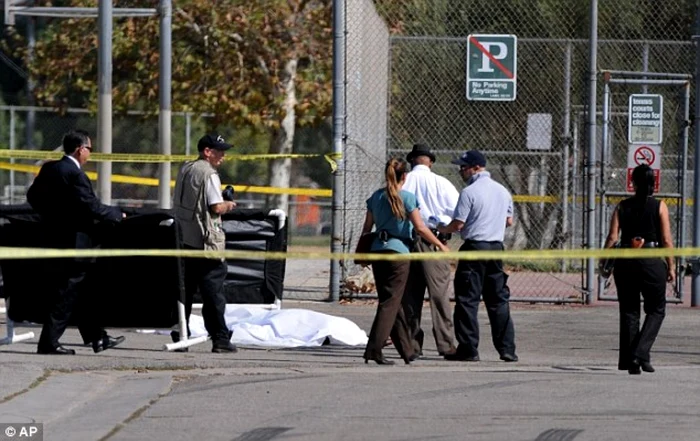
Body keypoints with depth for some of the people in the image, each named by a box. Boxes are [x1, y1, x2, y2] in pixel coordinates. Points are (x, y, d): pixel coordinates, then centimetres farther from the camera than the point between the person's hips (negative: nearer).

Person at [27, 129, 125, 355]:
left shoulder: (48, 168, 6)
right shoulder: (75, 174, -19)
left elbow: (33, 196, 14)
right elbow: (92, 207, -20)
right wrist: (117, 214, -5)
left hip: (54, 238, 9)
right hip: (74, 242, -9)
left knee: (82, 293, 16)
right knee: (67, 294, -3)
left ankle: (97, 337, 23)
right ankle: (48, 342, -2)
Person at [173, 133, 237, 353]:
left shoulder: (185, 170, 12)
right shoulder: (208, 174, -14)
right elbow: (216, 207, -19)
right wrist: (228, 205, 2)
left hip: (184, 237, 8)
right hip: (205, 240, -8)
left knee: (184, 288, 13)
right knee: (213, 289, -5)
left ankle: (179, 335, 14)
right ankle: (220, 338, -5)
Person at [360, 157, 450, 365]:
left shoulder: (375, 197, 8)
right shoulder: (406, 198, -8)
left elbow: (367, 228, 13)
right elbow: (420, 228, -9)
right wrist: (441, 245, 1)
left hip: (377, 251, 6)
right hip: (398, 251, -6)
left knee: (392, 301, 13)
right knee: (390, 303, -5)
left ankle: (407, 351, 21)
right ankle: (373, 349, -15)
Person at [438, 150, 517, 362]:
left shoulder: (469, 192, -11)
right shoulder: (502, 191, 10)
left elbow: (458, 225, -12)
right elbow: (509, 221, 17)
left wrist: (441, 229, 6)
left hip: (475, 246, -6)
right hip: (497, 246, 6)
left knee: (468, 299, -1)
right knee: (499, 299, 10)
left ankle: (468, 349, -3)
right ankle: (507, 349, 7)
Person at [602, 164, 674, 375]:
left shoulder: (623, 207, 4)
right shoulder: (659, 206, -3)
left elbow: (612, 237, -3)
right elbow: (666, 240, -5)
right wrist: (670, 267, 2)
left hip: (625, 262, 2)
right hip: (651, 262, -2)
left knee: (629, 311, 11)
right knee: (656, 309, 10)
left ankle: (628, 360, 9)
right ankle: (640, 353, -7)